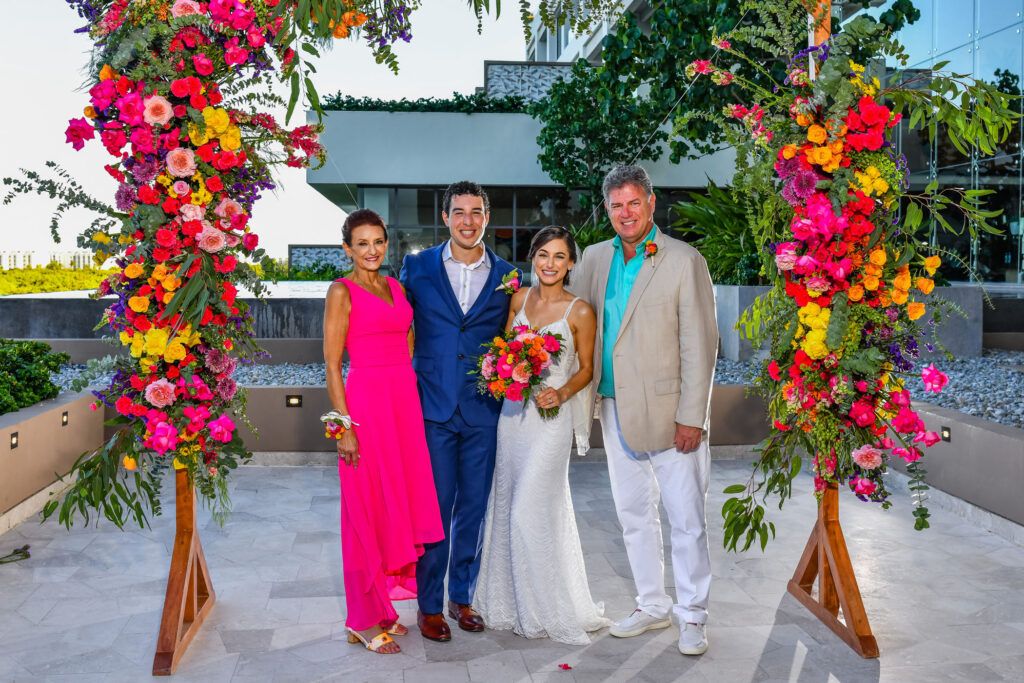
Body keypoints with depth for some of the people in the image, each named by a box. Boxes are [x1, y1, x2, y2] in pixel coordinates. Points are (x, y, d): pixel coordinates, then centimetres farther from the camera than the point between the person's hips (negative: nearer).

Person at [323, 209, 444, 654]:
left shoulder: (395, 288, 15)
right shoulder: (342, 292, -4)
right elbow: (332, 365, -8)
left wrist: (412, 402, 10)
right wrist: (345, 425, -14)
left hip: (405, 402, 7)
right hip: (365, 403, -6)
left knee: (399, 504, 12)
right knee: (368, 508, 1)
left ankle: (383, 607, 27)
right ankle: (364, 620, 14)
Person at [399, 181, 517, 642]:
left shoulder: (507, 275, 5)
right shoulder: (418, 267, 2)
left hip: (484, 411, 2)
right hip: (433, 408, -2)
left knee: (474, 508, 11)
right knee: (435, 508, 2)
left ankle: (462, 597, 28)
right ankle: (429, 604, 18)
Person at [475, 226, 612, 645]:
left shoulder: (580, 311, -7)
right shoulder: (520, 298, 6)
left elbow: (586, 370, -1)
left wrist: (562, 393, -18)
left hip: (550, 417, -5)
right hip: (512, 411, 6)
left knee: (530, 511, -5)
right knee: (506, 505, 12)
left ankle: (547, 609, 16)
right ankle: (513, 600, 30)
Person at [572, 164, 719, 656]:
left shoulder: (684, 261, -7)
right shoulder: (595, 258, 9)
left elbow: (700, 345, -10)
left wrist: (691, 417, -13)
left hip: (669, 412, -5)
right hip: (615, 409, 5)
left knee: (687, 519, 3)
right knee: (634, 515, 15)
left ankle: (692, 615, 19)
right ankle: (652, 606, 30)